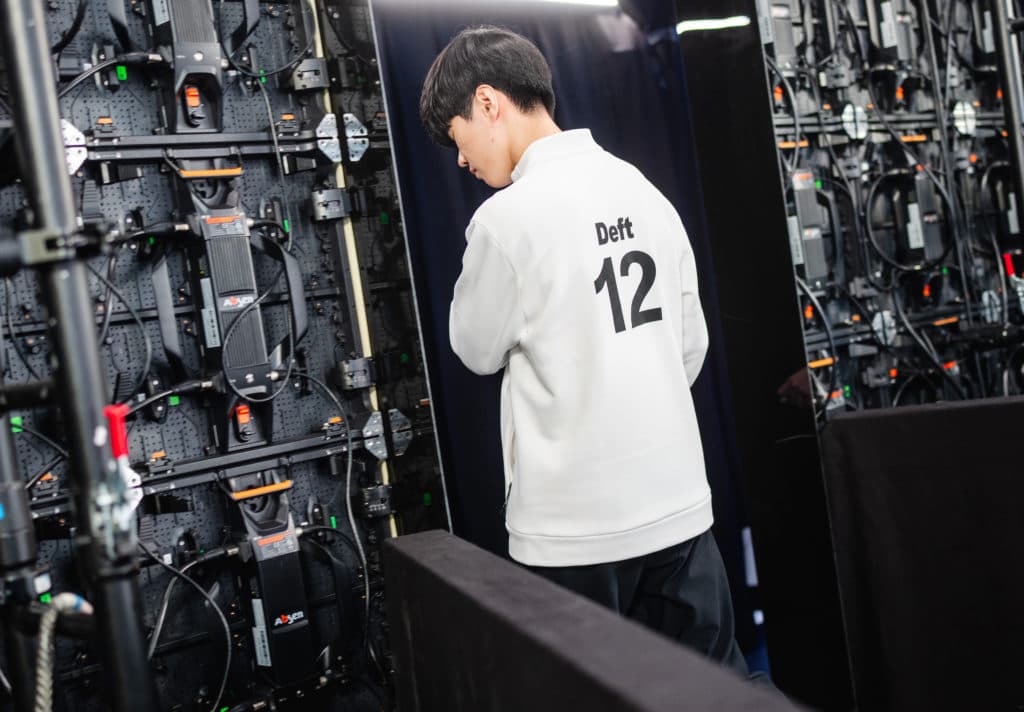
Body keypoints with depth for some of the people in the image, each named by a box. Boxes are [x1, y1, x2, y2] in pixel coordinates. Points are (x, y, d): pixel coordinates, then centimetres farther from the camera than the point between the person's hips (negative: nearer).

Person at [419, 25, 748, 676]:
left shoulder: (509, 215, -15)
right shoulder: (645, 192, 5)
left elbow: (478, 350, -1)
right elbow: (691, 342, 10)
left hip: (573, 525, -6)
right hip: (678, 501, 6)